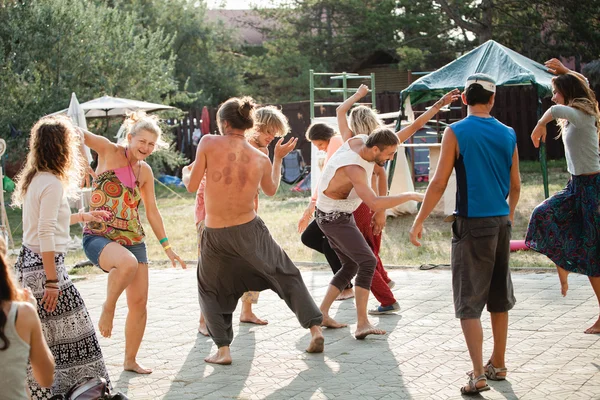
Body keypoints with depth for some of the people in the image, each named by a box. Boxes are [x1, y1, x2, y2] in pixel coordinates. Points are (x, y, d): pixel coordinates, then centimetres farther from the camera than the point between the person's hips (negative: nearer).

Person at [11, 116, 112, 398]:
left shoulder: (36, 179, 12)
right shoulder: (52, 183, -16)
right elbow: (46, 235, -21)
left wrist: (83, 217, 36)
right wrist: (52, 281, -22)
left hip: (29, 262, 9)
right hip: (44, 266, -9)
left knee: (36, 338, 12)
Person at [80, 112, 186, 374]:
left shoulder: (145, 171, 11)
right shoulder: (110, 152, -5)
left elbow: (152, 212, 18)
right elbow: (79, 134, -18)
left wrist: (167, 247, 18)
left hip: (133, 240, 6)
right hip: (98, 237, -6)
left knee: (139, 302, 3)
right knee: (128, 263, -38)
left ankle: (130, 360, 20)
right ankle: (108, 308, -11)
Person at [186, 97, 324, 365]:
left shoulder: (209, 143, -12)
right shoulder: (261, 160, -3)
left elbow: (192, 186, -9)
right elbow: (271, 190, 16)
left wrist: (190, 171, 12)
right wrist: (278, 158, 28)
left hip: (215, 235, -1)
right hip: (249, 230, 1)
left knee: (211, 291, 19)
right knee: (287, 277, 17)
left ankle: (223, 349, 9)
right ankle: (315, 328, 11)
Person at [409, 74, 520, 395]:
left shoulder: (456, 132, -8)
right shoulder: (508, 134, 5)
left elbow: (439, 183, -11)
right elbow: (515, 185, 12)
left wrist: (419, 220, -4)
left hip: (472, 224, -5)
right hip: (501, 223, 5)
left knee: (468, 302, -2)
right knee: (499, 298, 17)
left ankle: (478, 375, -9)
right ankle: (497, 364, 27)